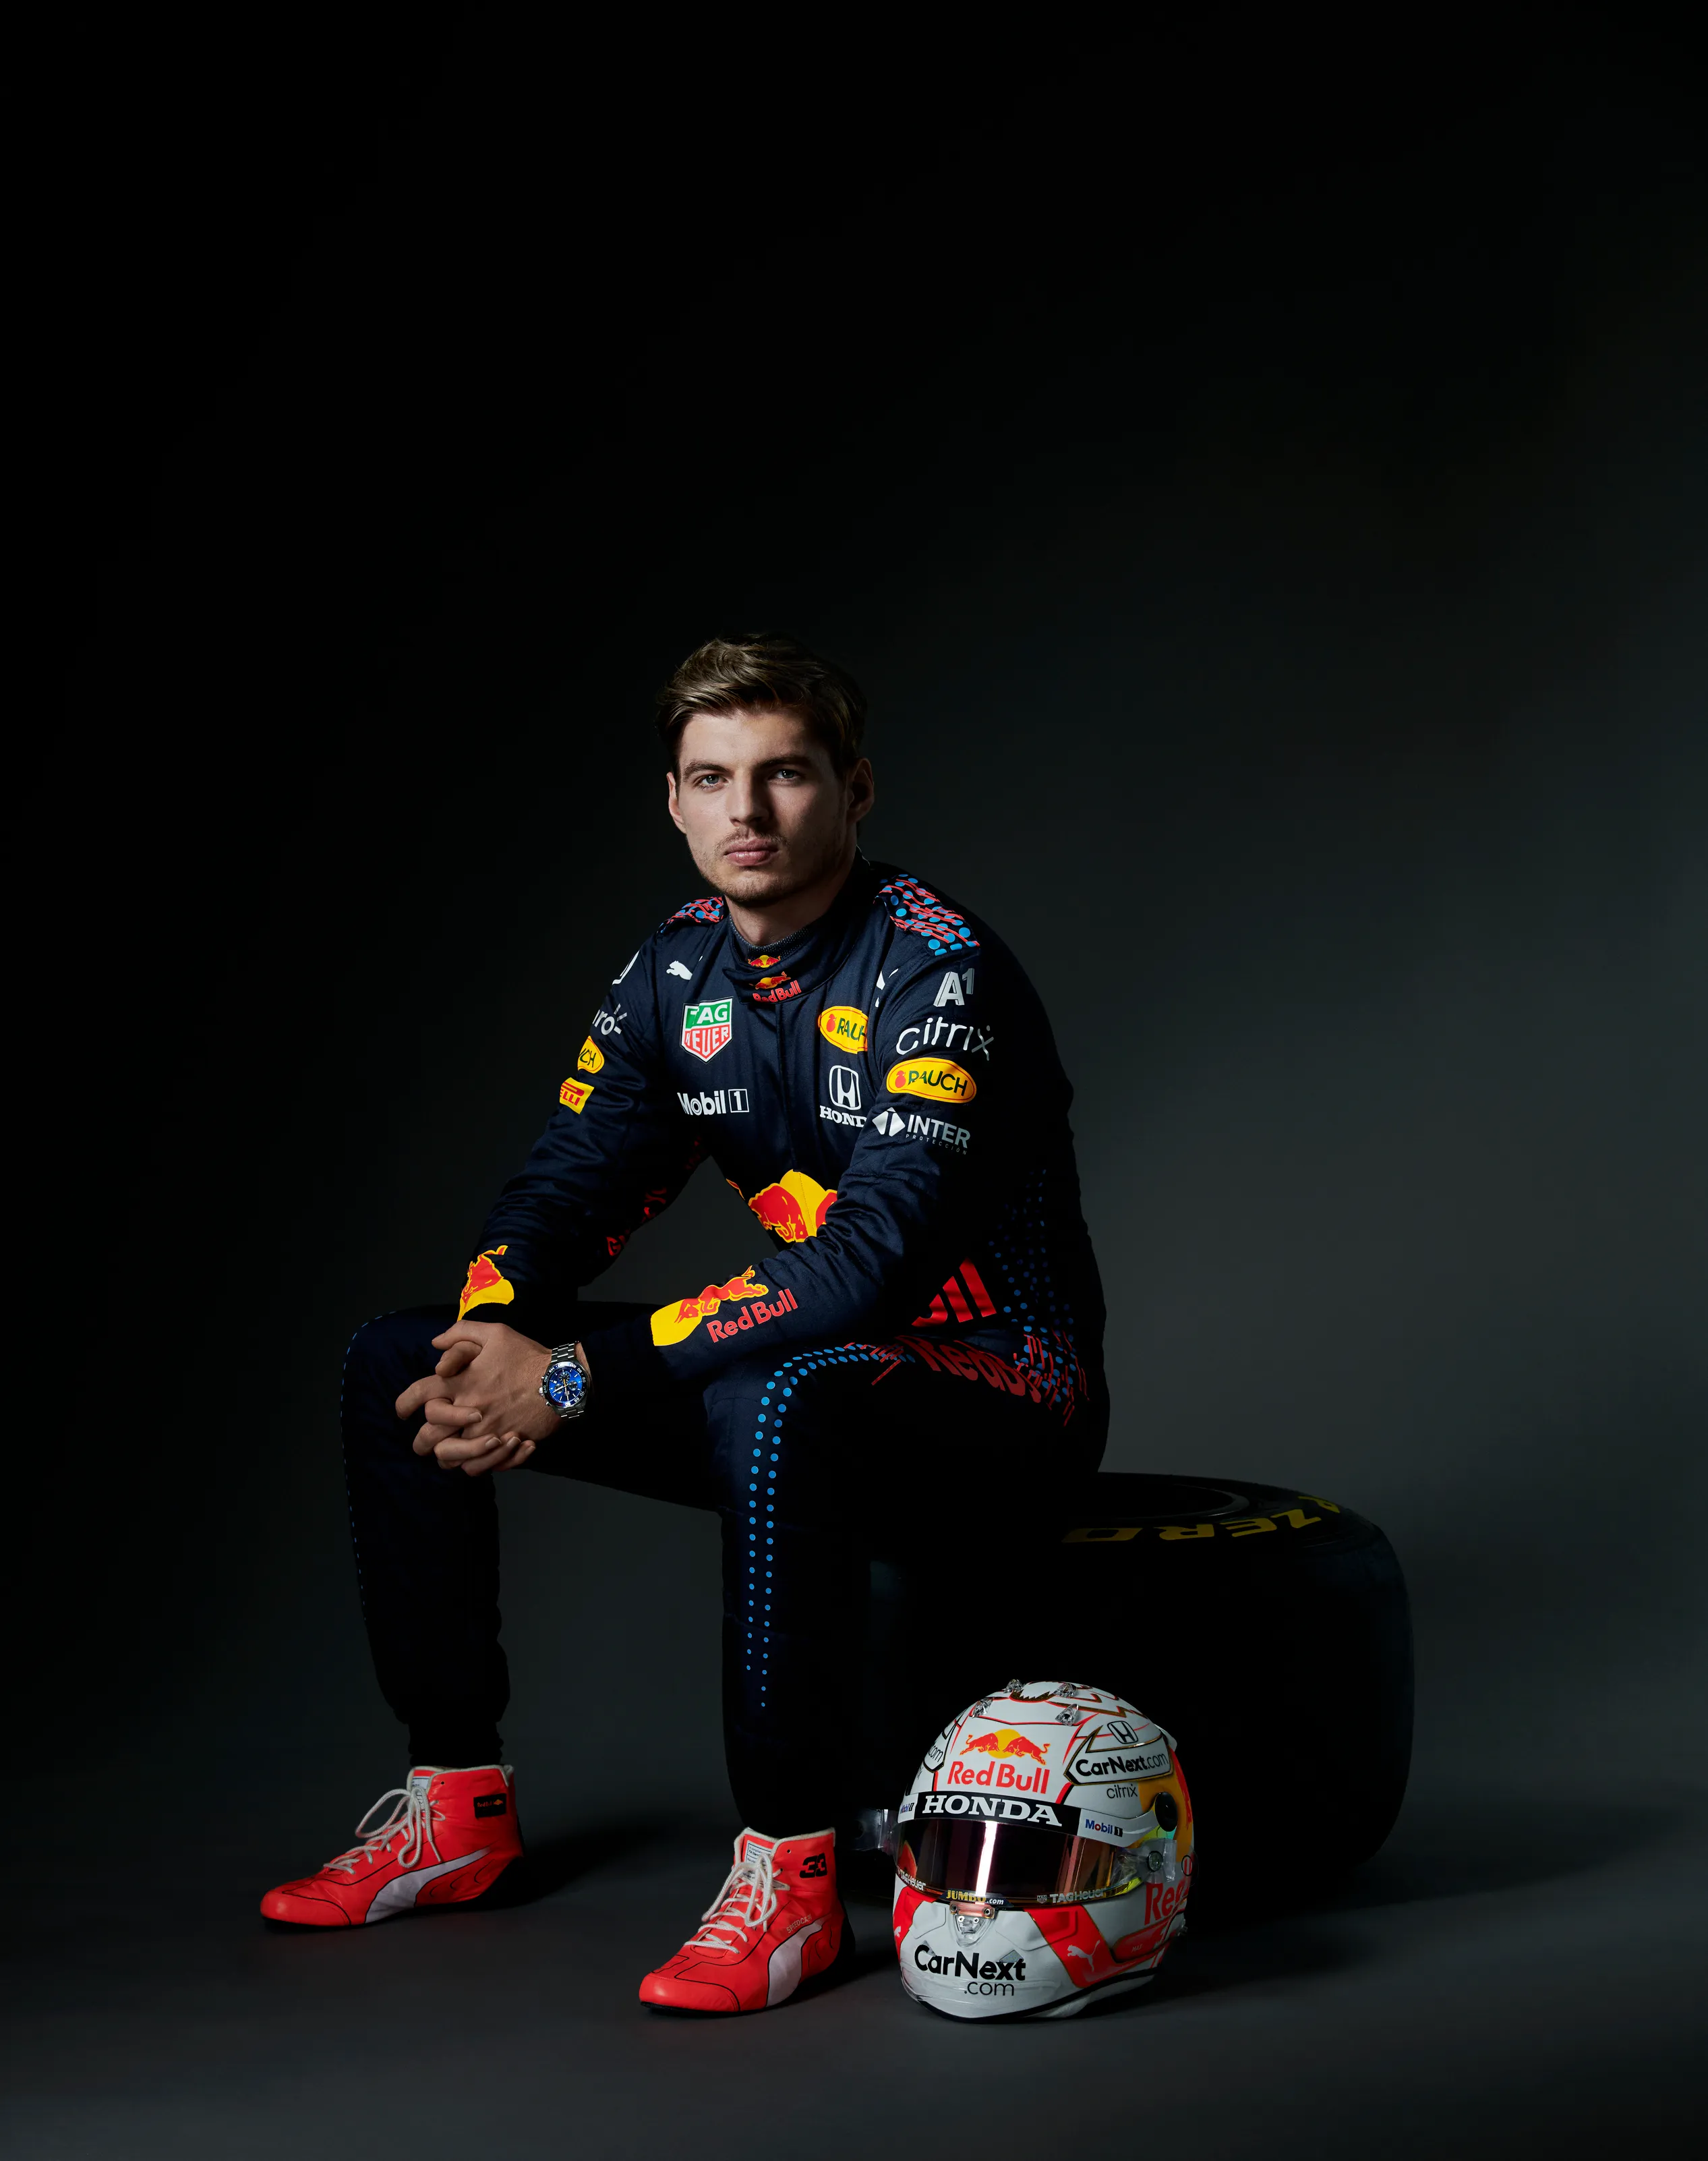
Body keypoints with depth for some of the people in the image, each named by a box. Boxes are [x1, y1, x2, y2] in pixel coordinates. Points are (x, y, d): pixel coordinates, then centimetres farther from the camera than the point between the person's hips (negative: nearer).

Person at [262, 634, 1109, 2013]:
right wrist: (491, 1342, -22)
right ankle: (457, 1806, 6)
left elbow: (875, 1256, -30)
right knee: (402, 1366, 0)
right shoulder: (677, 974, 3)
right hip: (805, 1356, 8)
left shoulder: (935, 969, -20)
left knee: (776, 1401, -42)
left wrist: (573, 1379, -31)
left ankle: (792, 1868, -28)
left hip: (994, 1385, -7)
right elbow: (569, 1186, 3)